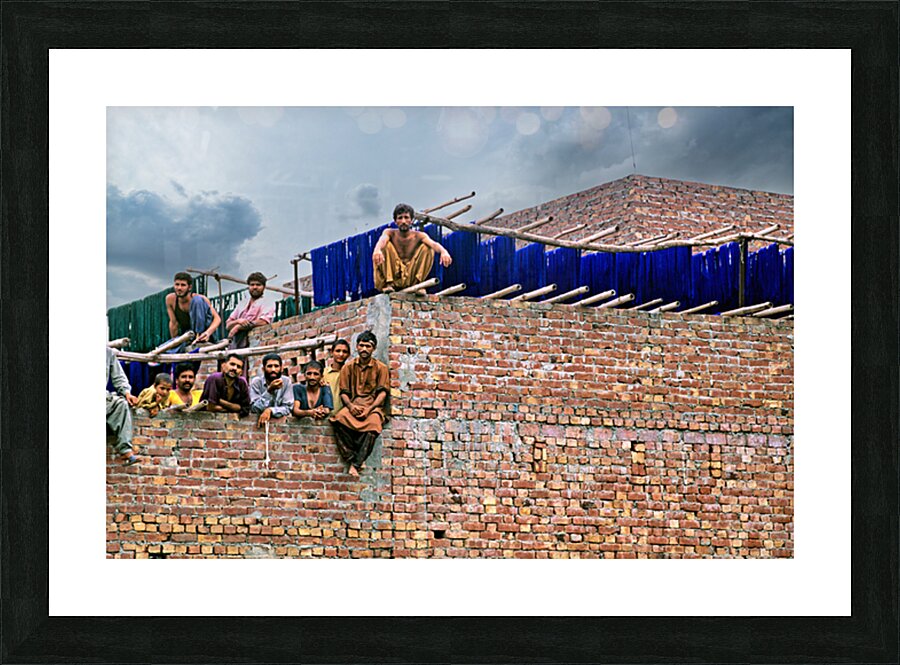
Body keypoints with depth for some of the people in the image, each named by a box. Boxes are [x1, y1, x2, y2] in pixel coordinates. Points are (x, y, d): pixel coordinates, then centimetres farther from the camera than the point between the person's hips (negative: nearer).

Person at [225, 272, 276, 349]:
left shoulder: (268, 303, 7)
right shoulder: (242, 303, 25)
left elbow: (263, 322, -11)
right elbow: (228, 325, 20)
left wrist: (238, 327, -5)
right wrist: (238, 321, -5)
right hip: (235, 344, 5)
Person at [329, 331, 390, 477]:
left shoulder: (381, 368, 8)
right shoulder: (348, 366, 14)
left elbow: (383, 393, 0)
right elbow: (344, 392, 9)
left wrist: (369, 409, -16)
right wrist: (351, 406, -12)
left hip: (373, 407, -2)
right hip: (353, 406, 2)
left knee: (373, 423, -38)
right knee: (339, 419, -34)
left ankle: (355, 464, -36)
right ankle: (353, 459, -31)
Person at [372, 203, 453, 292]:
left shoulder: (419, 236, -4)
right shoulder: (390, 233, -4)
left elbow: (433, 244, -25)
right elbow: (382, 240, -28)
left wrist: (443, 251, -49)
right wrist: (377, 250, -54)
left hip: (410, 278, 0)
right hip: (393, 274, 0)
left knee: (427, 248, -15)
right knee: (387, 245, -19)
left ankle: (417, 283, -15)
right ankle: (388, 284, -20)